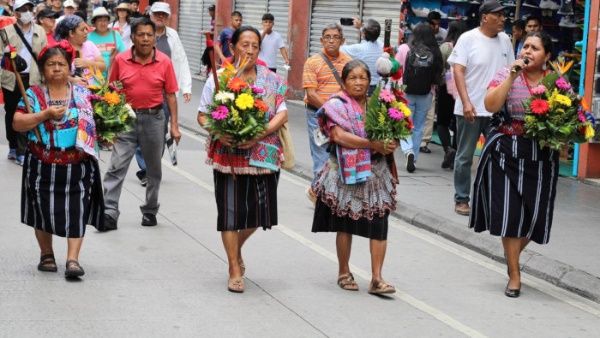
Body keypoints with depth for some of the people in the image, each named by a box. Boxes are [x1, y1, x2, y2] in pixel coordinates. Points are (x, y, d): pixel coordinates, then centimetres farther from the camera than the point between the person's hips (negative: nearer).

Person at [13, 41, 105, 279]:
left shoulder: (83, 94, 6)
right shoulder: (33, 94, 2)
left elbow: (96, 122, 12)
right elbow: (17, 123, -7)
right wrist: (45, 114, -17)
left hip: (77, 165, 0)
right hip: (43, 165, 0)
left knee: (76, 211, -5)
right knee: (44, 210, 8)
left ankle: (73, 259, -3)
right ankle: (46, 254, 26)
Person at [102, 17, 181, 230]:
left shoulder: (164, 62, -3)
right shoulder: (120, 61, -3)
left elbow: (170, 95, 1)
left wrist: (174, 126, -3)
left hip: (154, 118, 0)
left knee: (154, 168, 11)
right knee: (116, 167, -7)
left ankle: (150, 211, 25)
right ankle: (109, 213, -8)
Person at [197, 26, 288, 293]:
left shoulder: (271, 79, 5)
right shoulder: (218, 78, 1)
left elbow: (282, 114, -1)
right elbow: (202, 115, 2)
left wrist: (259, 135, -17)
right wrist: (218, 133, -18)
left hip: (263, 154, 2)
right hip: (228, 154, -2)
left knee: (259, 210, 8)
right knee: (230, 211, 0)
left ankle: (237, 248, 39)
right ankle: (234, 270, 12)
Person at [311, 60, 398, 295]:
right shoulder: (337, 105, -4)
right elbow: (340, 136, -18)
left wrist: (389, 147, -9)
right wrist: (373, 145, -20)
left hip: (375, 171, 4)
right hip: (347, 173, -3)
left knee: (379, 224, -3)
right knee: (345, 224, 5)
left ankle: (377, 278, -1)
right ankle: (344, 273, 21)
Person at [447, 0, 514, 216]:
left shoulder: (505, 40, 7)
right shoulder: (468, 39, -6)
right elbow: (458, 71, -10)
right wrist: (466, 102, -18)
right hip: (471, 108, -4)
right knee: (464, 157, 5)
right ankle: (461, 199, 15)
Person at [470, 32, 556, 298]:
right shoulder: (506, 74, -3)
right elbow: (491, 105, -15)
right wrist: (511, 77, -19)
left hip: (542, 156, 2)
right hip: (507, 152, -2)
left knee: (533, 214, 5)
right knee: (510, 213, -3)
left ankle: (513, 257, 35)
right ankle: (514, 276, 8)